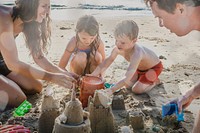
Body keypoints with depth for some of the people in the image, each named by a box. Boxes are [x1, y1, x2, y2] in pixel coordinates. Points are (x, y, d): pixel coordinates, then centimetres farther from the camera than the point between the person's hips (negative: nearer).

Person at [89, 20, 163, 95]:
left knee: (137, 90, -13)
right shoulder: (118, 48, -27)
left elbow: (127, 78, -51)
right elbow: (109, 60, -11)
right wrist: (95, 73, -19)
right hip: (140, 67, 7)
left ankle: (155, 81, 10)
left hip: (154, 67, -6)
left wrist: (112, 90, -56)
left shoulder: (136, 54, -46)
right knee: (128, 85, 4)